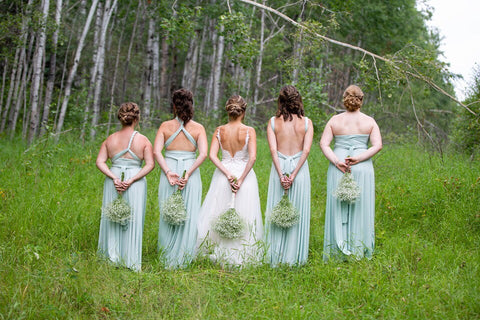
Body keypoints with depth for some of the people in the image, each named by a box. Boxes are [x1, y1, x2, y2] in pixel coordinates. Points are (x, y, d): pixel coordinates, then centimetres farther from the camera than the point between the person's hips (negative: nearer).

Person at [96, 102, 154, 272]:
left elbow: (100, 162, -4)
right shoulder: (143, 140, -4)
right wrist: (132, 180, -13)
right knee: (133, 220, 5)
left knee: (112, 218, 11)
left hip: (113, 182, 2)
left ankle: (112, 256, 15)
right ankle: (131, 261, 10)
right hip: (136, 183, -2)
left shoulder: (110, 139, 3)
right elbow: (150, 164, -10)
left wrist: (114, 178, -9)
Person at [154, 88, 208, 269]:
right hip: (190, 172, -1)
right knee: (189, 216, 6)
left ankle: (168, 259, 14)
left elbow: (156, 151, -8)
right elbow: (203, 154, -12)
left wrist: (168, 172, -12)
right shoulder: (198, 128, 1)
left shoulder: (165, 126, 2)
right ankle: (182, 259, 7)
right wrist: (188, 173, -14)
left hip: (169, 169, 1)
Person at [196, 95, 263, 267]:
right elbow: (252, 157, -18)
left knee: (219, 215, 11)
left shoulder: (219, 131, -1)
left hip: (223, 174, 2)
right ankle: (241, 256, 8)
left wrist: (228, 174, -12)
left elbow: (212, 155, -9)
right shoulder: (249, 131, -9)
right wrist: (241, 179, -15)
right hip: (244, 174, -2)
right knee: (243, 217, 5)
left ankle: (219, 254, 14)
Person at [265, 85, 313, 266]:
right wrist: (294, 174, -12)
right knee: (297, 213, 7)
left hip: (279, 167, 0)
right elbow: (306, 150, -9)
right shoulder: (306, 122, -1)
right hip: (299, 168, 0)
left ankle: (276, 258, 11)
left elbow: (273, 149, -8)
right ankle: (294, 258, 11)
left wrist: (281, 175, -10)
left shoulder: (273, 122, 0)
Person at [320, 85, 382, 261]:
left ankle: (338, 250, 5)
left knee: (337, 207, 5)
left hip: (338, 168, 1)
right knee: (360, 207, 5)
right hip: (362, 168, -1)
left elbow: (323, 144, -5)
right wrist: (358, 158, -11)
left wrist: (336, 161, -11)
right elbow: (377, 145, -7)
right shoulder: (369, 121, 3)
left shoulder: (334, 120, 4)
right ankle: (358, 249, 7)